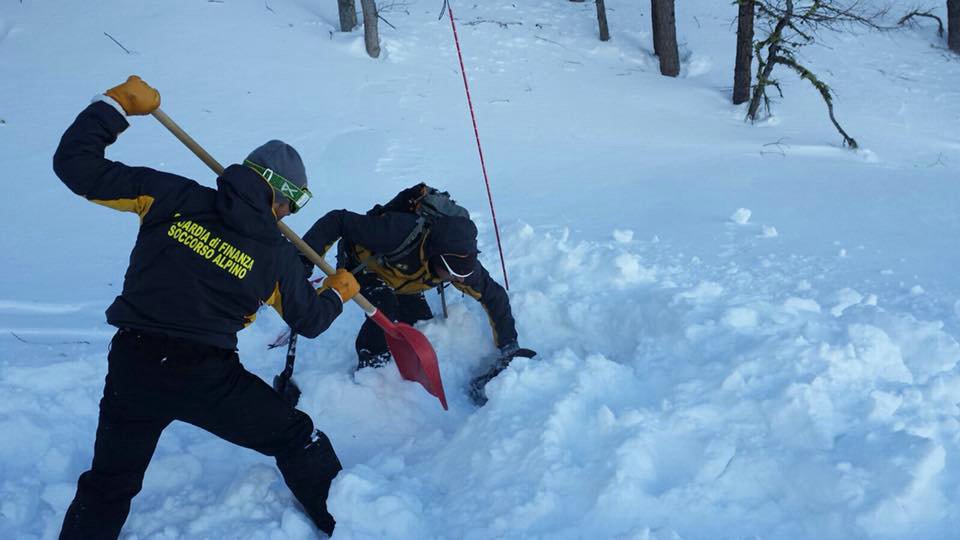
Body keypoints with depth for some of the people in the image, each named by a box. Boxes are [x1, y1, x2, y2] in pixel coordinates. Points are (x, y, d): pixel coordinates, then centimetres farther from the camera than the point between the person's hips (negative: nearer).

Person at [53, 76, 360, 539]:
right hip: (208, 377, -2)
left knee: (108, 487, 21)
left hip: (131, 368, 2)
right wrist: (336, 294, 34)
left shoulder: (174, 197, -4)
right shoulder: (277, 254, -3)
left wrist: (117, 103, 7)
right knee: (296, 438, 19)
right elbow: (309, 319, 13)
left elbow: (76, 165, -4)